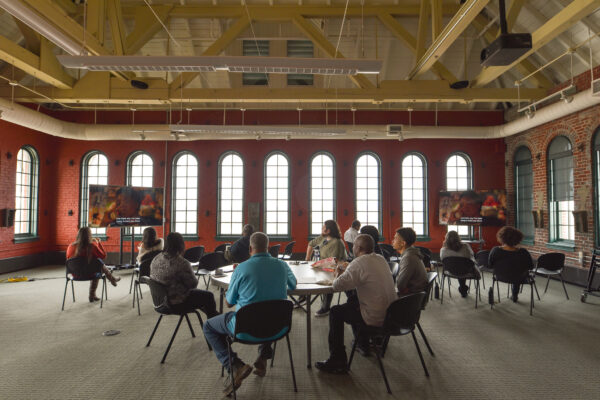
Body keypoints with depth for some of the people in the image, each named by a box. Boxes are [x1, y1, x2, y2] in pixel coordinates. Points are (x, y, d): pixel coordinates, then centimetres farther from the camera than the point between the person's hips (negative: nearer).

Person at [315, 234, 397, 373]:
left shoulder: (359, 263, -21)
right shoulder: (381, 259, 6)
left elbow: (337, 285, -22)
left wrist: (338, 275, 1)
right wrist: (346, 273, 10)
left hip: (376, 319, -9)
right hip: (392, 313, 9)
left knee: (335, 312, 7)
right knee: (353, 302, 28)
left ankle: (338, 361, 12)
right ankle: (362, 344, 40)